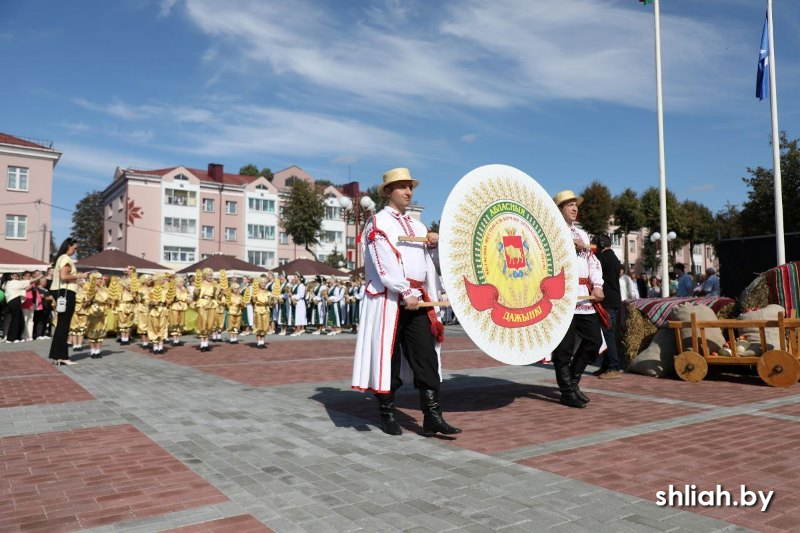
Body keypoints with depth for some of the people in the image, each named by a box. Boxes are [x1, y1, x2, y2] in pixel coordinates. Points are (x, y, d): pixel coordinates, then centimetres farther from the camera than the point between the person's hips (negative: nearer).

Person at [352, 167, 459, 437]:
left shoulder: (418, 226, 20)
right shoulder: (377, 222, 0)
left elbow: (430, 261, 23)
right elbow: (385, 264, -12)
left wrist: (434, 245, 2)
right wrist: (405, 294, -18)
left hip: (417, 299, 6)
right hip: (389, 299, -5)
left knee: (426, 356, -2)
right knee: (387, 356, 1)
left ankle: (432, 417, -1)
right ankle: (387, 415, 14)